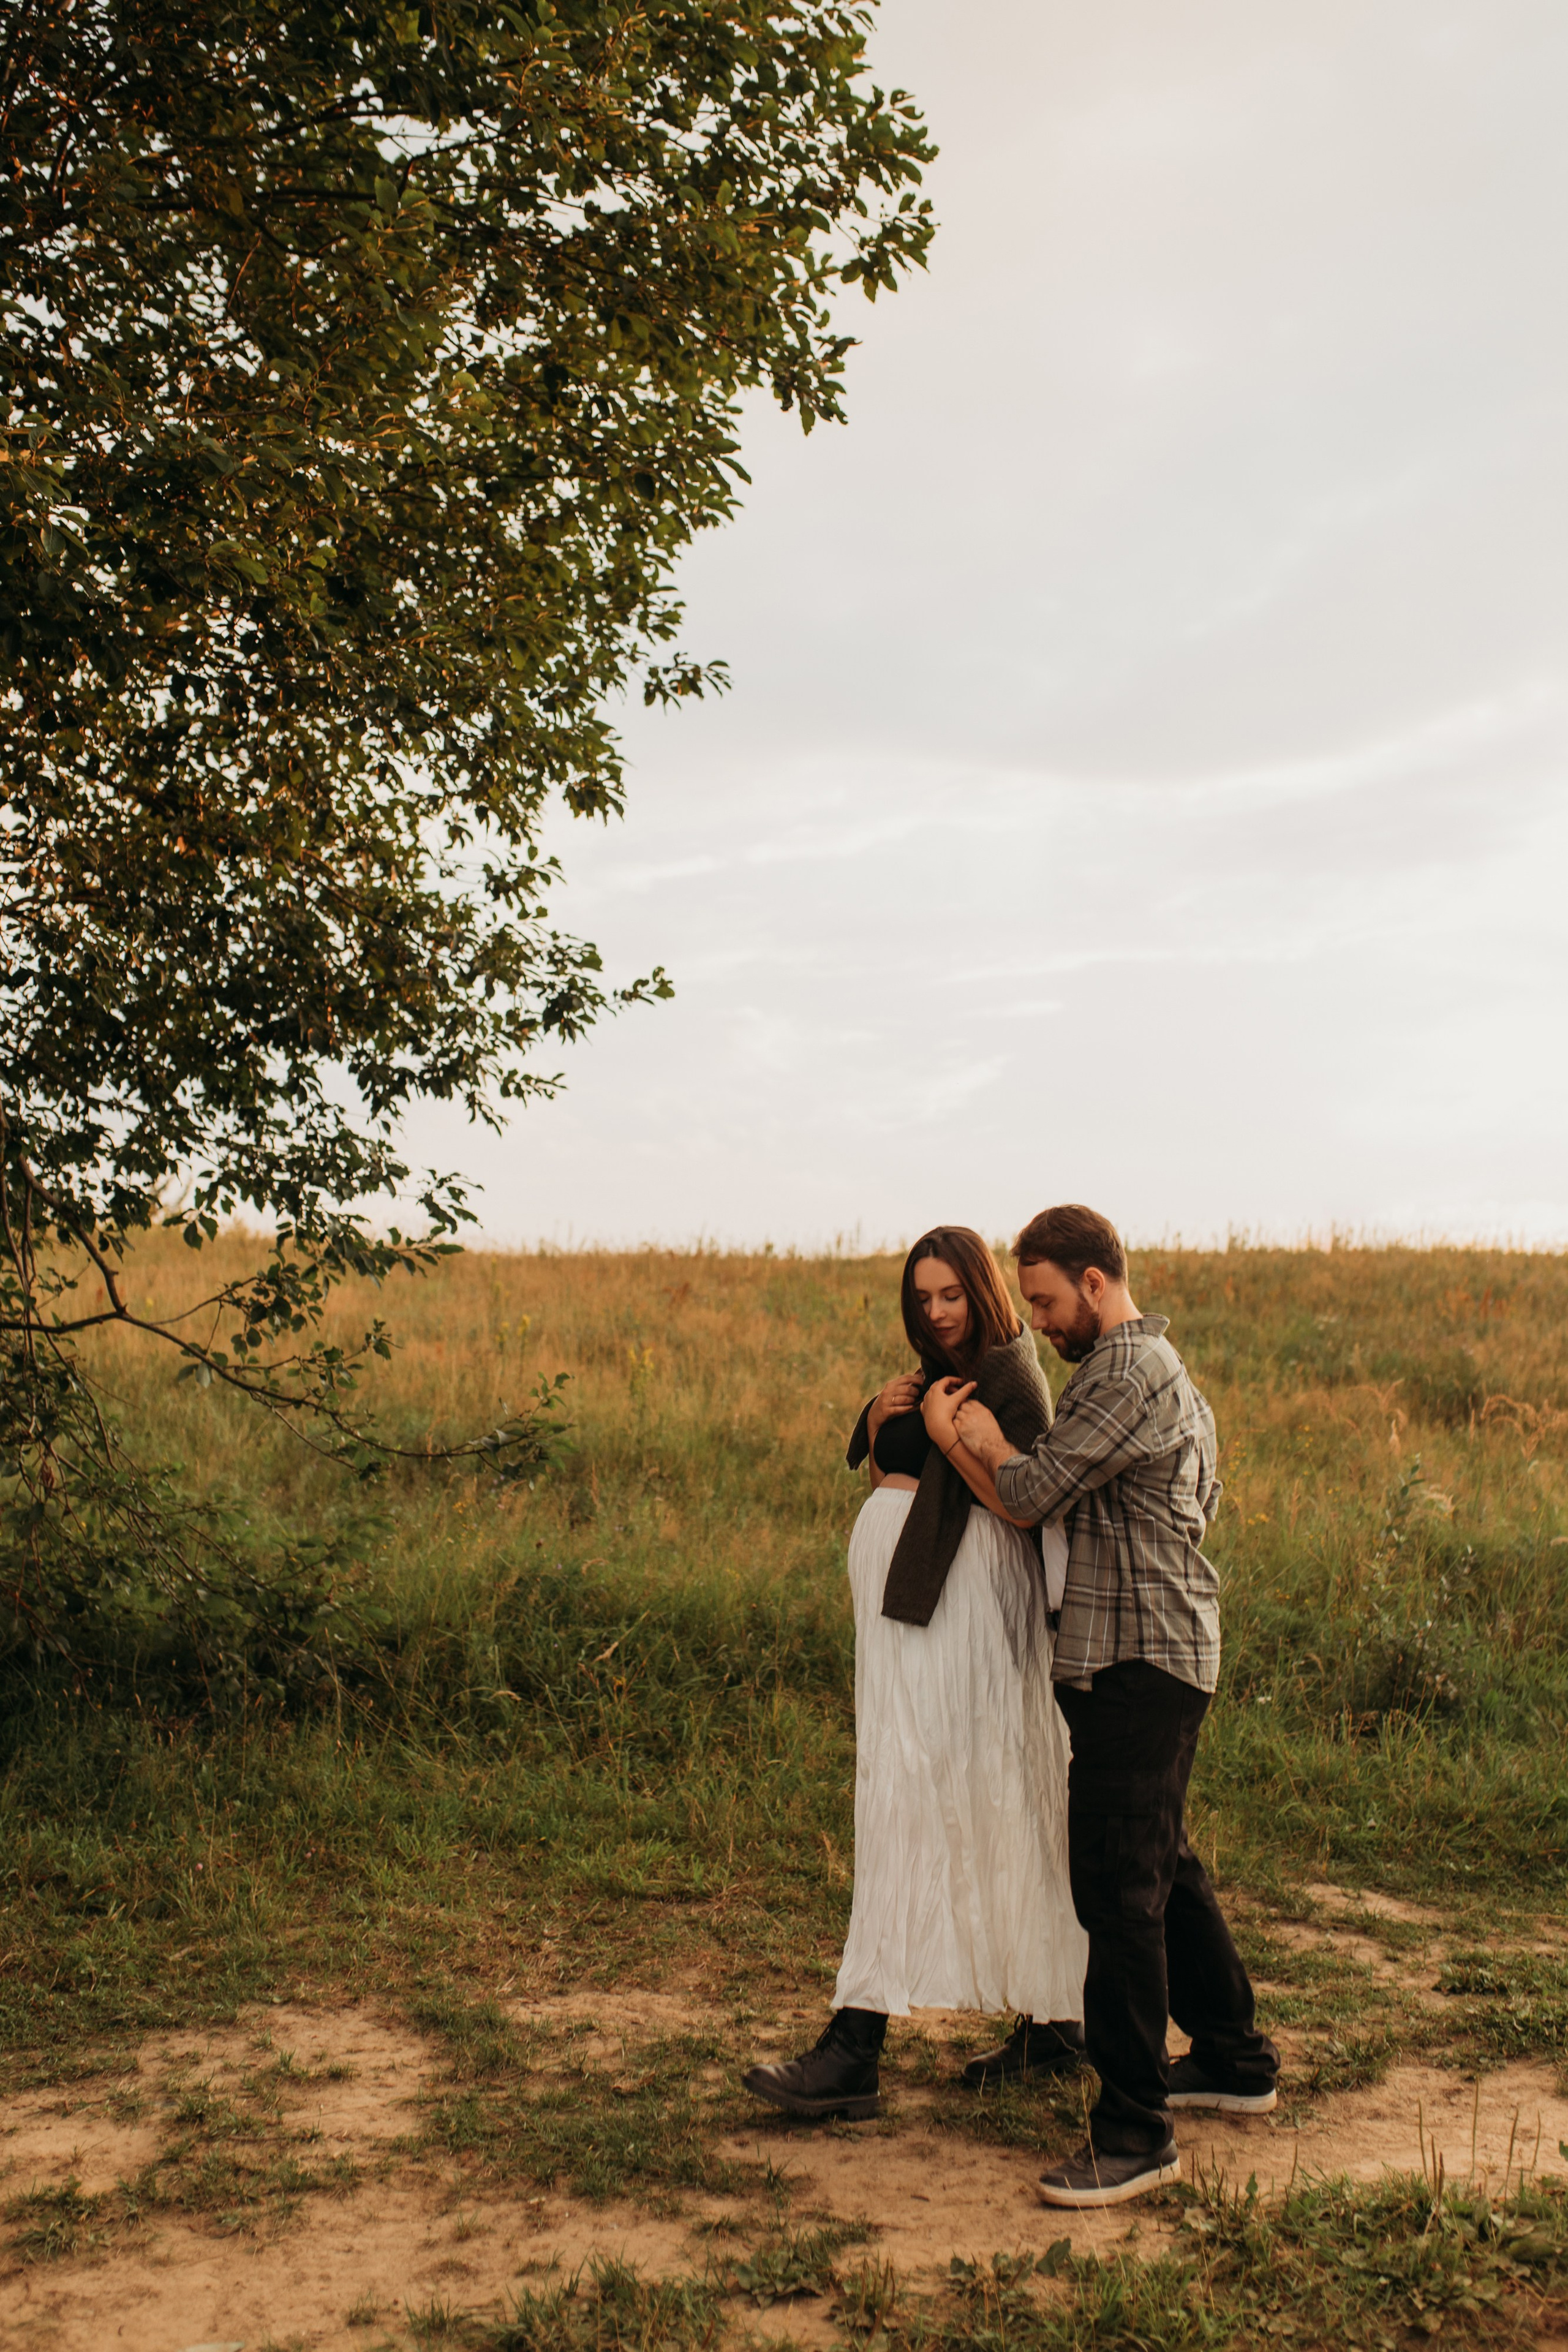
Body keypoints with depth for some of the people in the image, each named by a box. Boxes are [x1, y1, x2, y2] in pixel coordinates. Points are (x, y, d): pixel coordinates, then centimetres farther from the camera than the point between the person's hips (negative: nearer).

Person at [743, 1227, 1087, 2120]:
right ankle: (1057, 2021, 22)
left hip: (963, 1614, -10)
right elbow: (885, 1476, 19)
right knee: (997, 1819, 13)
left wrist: (944, 1431, -19)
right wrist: (882, 1419, 1)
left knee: (912, 1809, -10)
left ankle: (857, 2048, -9)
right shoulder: (938, 1376, 17)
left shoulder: (1013, 1376, -10)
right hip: (914, 1606, 10)